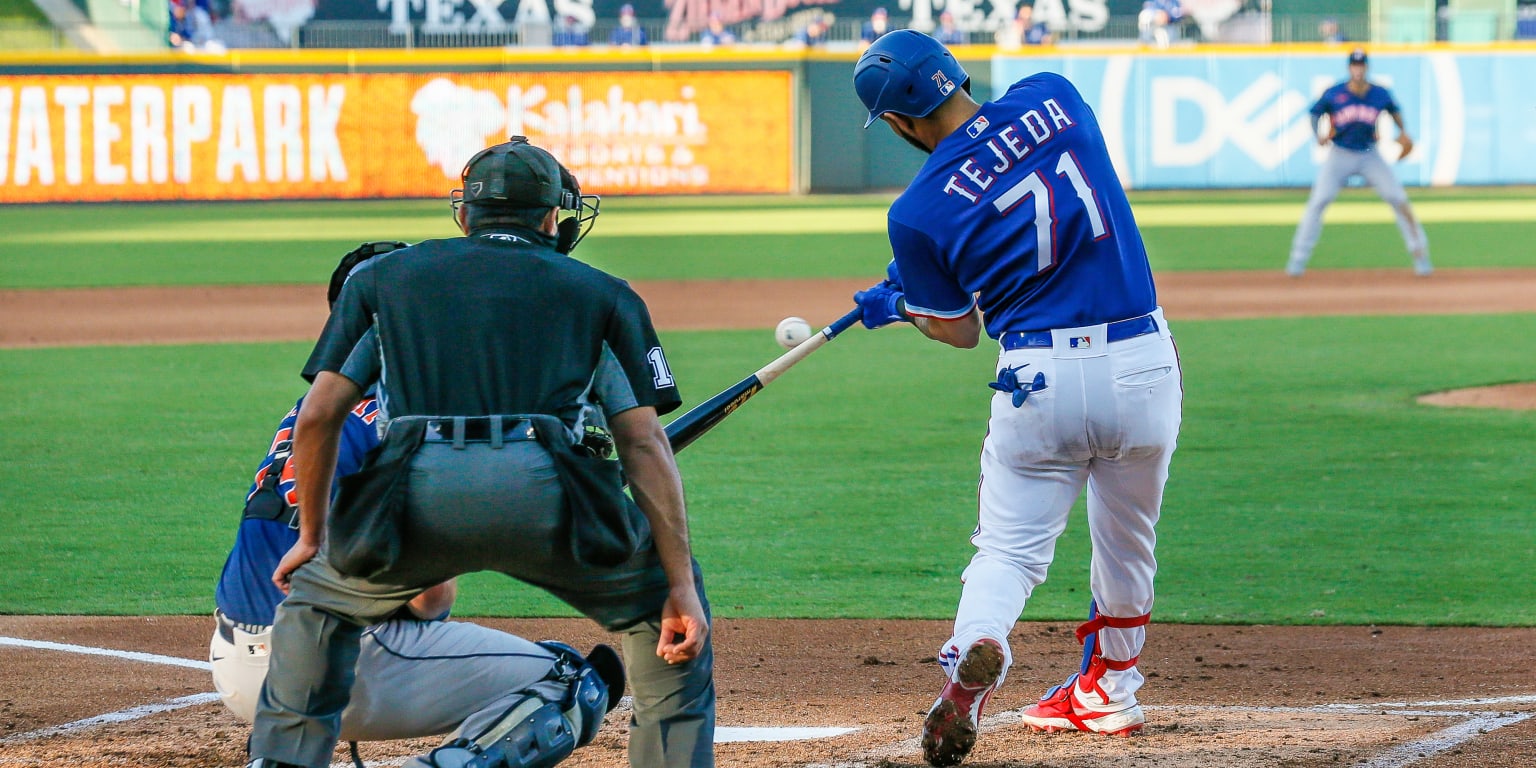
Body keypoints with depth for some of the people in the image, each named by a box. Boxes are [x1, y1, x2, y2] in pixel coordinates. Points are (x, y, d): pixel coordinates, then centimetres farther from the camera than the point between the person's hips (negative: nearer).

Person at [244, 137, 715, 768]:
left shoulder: (382, 275, 27)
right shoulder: (603, 294, 24)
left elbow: (318, 415, 18)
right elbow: (644, 442, 12)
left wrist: (312, 538, 31)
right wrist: (682, 585, 9)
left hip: (416, 495, 1)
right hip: (544, 490, -1)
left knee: (316, 599, 30)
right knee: (666, 606, 25)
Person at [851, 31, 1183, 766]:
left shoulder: (920, 211, -6)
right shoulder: (1052, 97, 1)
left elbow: (958, 331, 7)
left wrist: (900, 305, 29)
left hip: (1039, 379, -3)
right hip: (1145, 366, 3)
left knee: (1010, 549, 6)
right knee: (1125, 544, 23)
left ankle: (973, 651, -24)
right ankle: (1109, 691, 38)